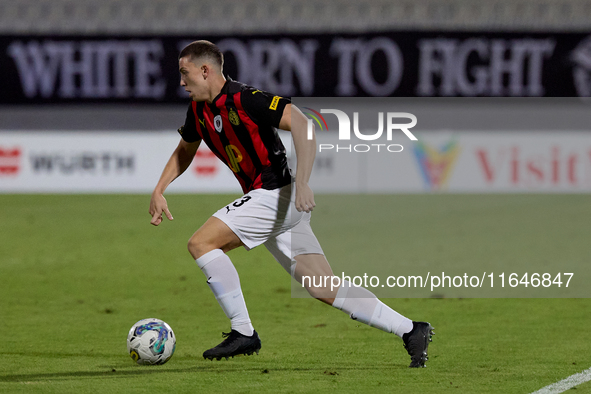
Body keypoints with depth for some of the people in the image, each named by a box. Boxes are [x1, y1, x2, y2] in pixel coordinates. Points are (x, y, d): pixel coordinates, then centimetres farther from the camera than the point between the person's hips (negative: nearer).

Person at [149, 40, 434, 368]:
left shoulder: (242, 99, -16)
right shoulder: (199, 109, 11)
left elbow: (301, 123, -23)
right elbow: (185, 150, 30)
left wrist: (302, 183, -30)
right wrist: (159, 191, 18)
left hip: (277, 193, -9)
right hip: (271, 201, 9)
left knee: (201, 242, -13)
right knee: (327, 291, 5)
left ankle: (243, 333, -9)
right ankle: (410, 331, 6)